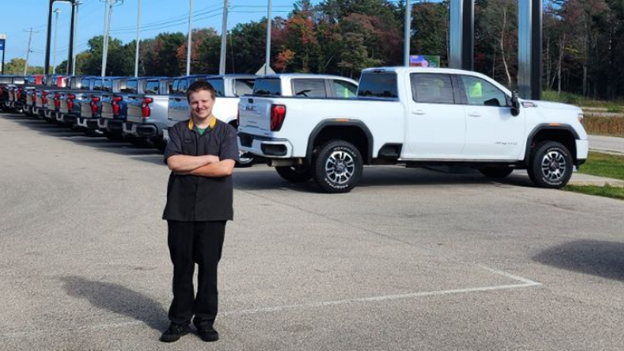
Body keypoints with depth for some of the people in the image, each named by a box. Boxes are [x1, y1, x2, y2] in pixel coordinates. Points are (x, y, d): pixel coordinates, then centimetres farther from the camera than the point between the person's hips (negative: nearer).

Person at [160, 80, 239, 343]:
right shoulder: (178, 131, 8)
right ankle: (180, 320, 16)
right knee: (181, 265, 6)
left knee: (208, 266, 5)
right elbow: (173, 162, -8)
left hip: (213, 210, -1)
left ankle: (205, 320, 16)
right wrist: (208, 158, -10)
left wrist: (187, 167, -9)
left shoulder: (226, 132, 2)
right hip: (180, 209, 2)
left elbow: (226, 167, -12)